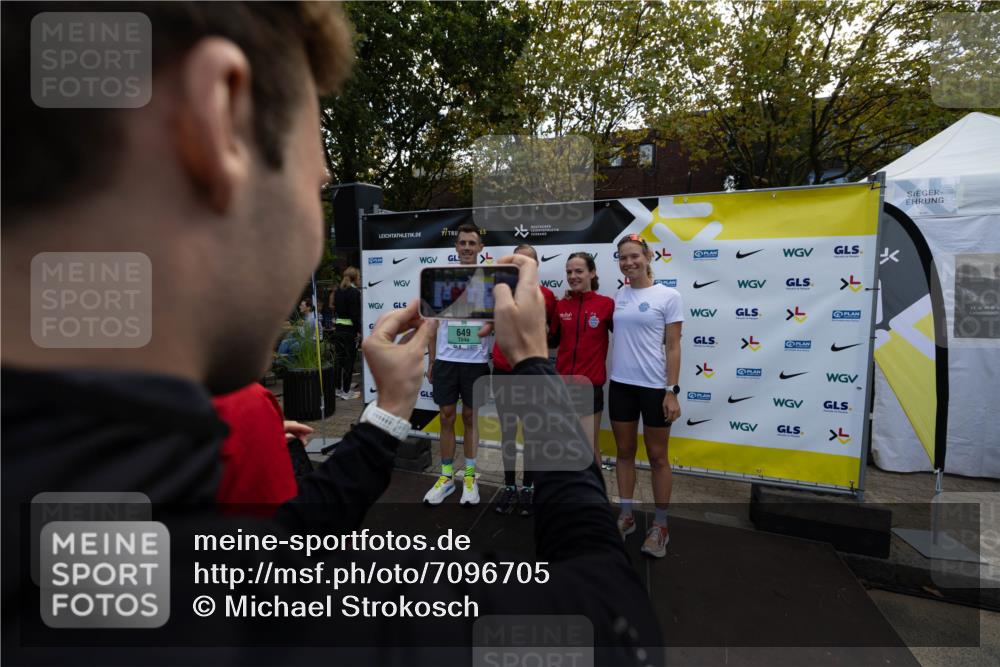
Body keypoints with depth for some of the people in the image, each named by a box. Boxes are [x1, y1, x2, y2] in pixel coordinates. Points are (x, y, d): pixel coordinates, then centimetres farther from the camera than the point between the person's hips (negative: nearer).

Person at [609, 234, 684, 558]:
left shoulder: (669, 296, -5)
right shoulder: (618, 296, 7)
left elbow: (673, 348, -7)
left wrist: (672, 391, -11)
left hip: (654, 387, -4)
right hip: (620, 384, 4)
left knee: (657, 457, 9)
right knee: (624, 452, 14)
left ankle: (660, 525, 25)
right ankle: (626, 515, 30)